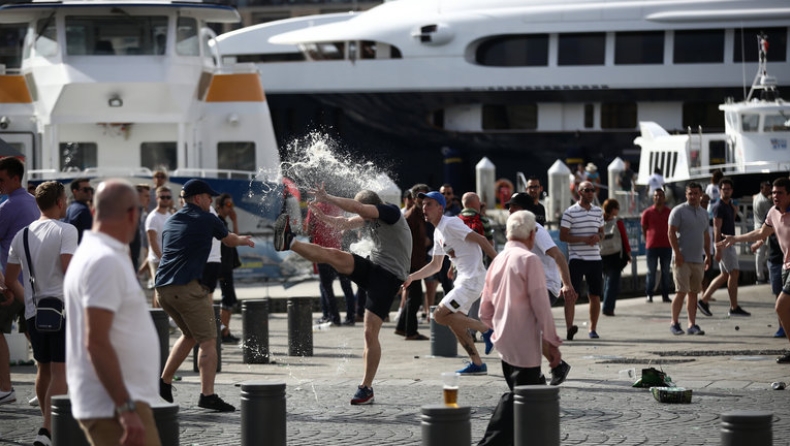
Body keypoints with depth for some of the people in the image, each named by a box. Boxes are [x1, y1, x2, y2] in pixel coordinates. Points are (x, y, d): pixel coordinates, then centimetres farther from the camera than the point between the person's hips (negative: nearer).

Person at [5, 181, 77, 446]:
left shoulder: (22, 235, 9)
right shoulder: (65, 230, -9)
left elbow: (10, 280, 13)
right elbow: (68, 268, -19)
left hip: (34, 312, 6)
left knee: (44, 369, 19)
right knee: (60, 372, -7)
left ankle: (50, 424, 31)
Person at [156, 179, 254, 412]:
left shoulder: (170, 221, 19)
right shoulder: (207, 220, 1)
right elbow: (229, 240, 19)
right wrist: (244, 239, 41)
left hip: (163, 288, 8)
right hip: (187, 286, -8)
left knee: (190, 335, 24)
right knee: (208, 340, -3)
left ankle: (164, 382, 22)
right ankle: (207, 394, -11)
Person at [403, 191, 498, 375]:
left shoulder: (450, 224, -13)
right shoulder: (438, 233, 17)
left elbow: (480, 239, -18)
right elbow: (435, 265, 27)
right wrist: (411, 277, 18)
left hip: (472, 280, -10)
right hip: (463, 279, 10)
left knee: (440, 315, -14)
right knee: (454, 322, 13)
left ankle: (485, 329, -7)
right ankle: (477, 364, 18)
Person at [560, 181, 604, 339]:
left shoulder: (598, 211, 12)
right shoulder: (570, 212, -4)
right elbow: (563, 236, -7)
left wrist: (598, 237, -3)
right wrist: (584, 239, -17)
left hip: (595, 258, 5)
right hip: (577, 259, -5)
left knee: (595, 295, 8)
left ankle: (593, 329, 17)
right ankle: (569, 327, -21)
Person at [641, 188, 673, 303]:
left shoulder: (669, 212, 4)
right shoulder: (648, 213, 1)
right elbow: (644, 229, 6)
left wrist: (670, 240, 8)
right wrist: (648, 241, 4)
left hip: (666, 246, 1)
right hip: (651, 246, -1)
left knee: (666, 272, 5)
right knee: (651, 272, 3)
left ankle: (665, 295, 11)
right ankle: (649, 295, 8)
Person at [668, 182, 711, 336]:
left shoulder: (703, 213, 16)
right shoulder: (679, 211, -5)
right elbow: (671, 233, -10)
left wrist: (708, 255, 16)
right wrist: (677, 253, -18)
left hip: (698, 260, 6)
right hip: (682, 259, -6)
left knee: (693, 293, 6)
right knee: (681, 292, -10)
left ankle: (692, 324, 9)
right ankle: (674, 323, -1)